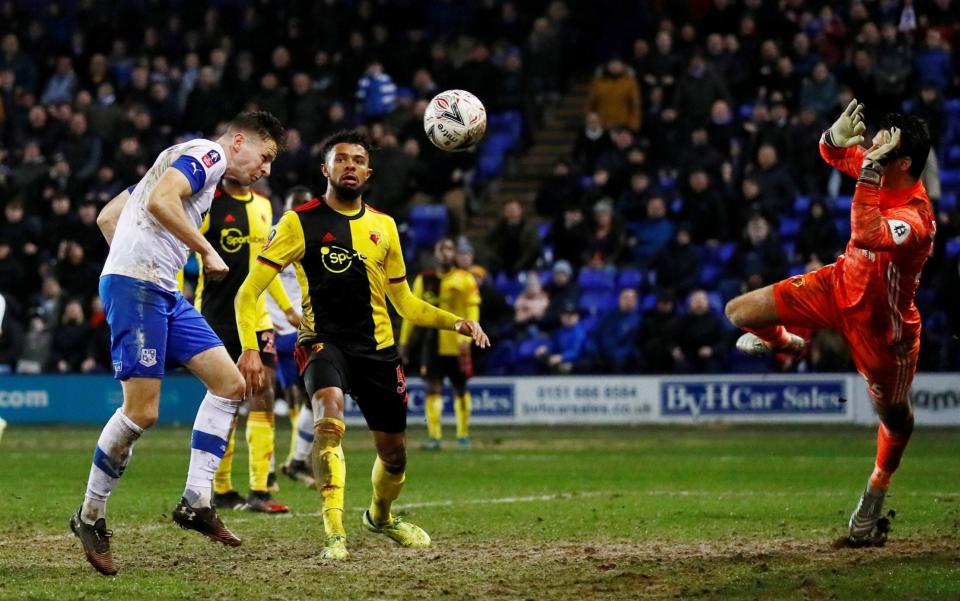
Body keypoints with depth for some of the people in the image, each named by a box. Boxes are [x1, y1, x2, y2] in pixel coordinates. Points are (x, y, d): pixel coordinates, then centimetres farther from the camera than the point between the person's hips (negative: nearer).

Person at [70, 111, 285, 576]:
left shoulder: (180, 161, 25)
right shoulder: (208, 154, -5)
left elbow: (107, 216, 26)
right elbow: (159, 202, -24)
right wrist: (207, 251, -16)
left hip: (164, 293, 10)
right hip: (135, 285, -10)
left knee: (230, 384, 3)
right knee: (141, 411, -11)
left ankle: (195, 501, 2)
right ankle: (90, 516, 4)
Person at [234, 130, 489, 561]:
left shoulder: (383, 226, 10)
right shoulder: (300, 222, -4)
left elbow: (405, 303, 19)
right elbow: (249, 291, -5)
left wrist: (456, 322, 3)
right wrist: (250, 348, -19)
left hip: (377, 347, 5)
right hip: (323, 341, -5)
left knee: (394, 453, 10)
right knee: (329, 417, -34)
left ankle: (380, 516, 44)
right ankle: (334, 535, -34)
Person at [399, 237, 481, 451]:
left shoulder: (465, 279, 1)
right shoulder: (424, 280, 8)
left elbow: (472, 309, -4)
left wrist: (467, 338, -16)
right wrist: (404, 341, 8)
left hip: (456, 344, -1)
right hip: (432, 343, 1)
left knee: (460, 389, 8)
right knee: (433, 388, -6)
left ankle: (463, 435, 19)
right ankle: (434, 436, -7)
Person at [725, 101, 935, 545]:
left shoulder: (914, 218, -37)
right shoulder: (880, 173, -14)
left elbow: (866, 235, -56)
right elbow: (833, 154, 3)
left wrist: (868, 174, -52)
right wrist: (837, 137, -21)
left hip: (881, 322, -6)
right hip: (840, 286, 6)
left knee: (895, 418, 11)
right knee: (740, 313, -1)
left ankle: (875, 494, 39)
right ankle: (787, 343, 34)